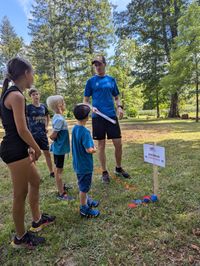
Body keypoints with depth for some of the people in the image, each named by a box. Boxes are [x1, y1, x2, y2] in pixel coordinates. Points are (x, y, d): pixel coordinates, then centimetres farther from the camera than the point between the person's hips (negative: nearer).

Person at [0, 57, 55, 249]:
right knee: (20, 194, 4)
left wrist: (29, 147, 15)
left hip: (16, 149, 10)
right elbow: (22, 130, -21)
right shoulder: (16, 95, -16)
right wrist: (36, 148, -6)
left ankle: (37, 220, 40)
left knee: (35, 181, 23)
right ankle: (20, 238, 25)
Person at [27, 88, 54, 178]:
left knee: (47, 153, 10)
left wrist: (46, 126, 10)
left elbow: (47, 117, 21)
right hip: (32, 134, -4)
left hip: (43, 134, 4)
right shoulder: (28, 107, -7)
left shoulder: (43, 106, 5)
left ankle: (51, 172, 24)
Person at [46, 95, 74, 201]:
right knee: (58, 170, 2)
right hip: (60, 148, -9)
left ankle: (61, 186, 41)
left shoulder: (56, 117, 6)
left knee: (58, 169, 22)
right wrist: (58, 140, -7)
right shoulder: (60, 119, -22)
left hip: (58, 148, 9)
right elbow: (52, 136, -24)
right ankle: (61, 194, 15)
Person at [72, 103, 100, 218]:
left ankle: (86, 200, 45)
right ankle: (84, 209, 26)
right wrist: (94, 149, -10)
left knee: (84, 185, 25)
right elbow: (89, 150, -30)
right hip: (85, 165, -8)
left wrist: (91, 147, 7)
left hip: (78, 163, 8)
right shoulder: (85, 131, -25)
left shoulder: (75, 128, 1)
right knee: (84, 187, 9)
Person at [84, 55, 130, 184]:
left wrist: (119, 107, -3)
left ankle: (119, 168, 26)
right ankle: (105, 172, 19)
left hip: (112, 116, 3)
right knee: (101, 145, 3)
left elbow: (117, 97, 17)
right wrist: (91, 108, -16)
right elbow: (85, 101, 5)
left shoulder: (111, 80, 12)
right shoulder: (91, 81, 5)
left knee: (118, 143, 3)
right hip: (98, 117, -2)